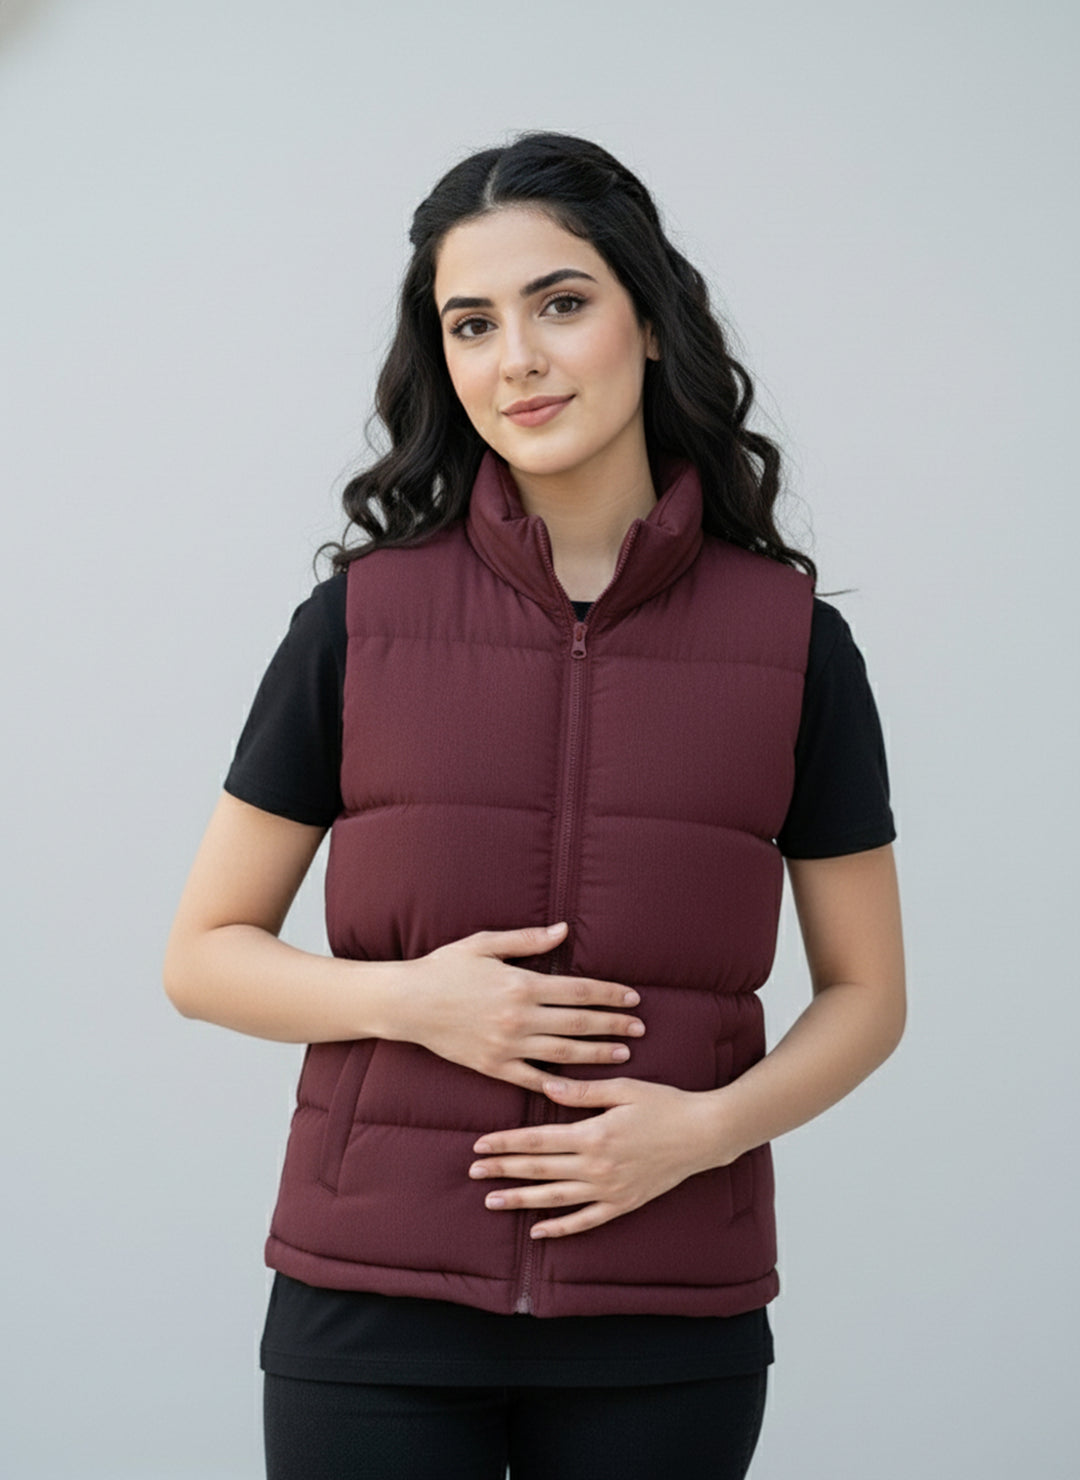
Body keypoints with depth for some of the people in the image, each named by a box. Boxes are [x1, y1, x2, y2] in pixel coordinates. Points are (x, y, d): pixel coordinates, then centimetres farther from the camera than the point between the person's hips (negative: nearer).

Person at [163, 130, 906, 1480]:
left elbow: (865, 991, 7)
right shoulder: (360, 621, 1)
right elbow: (203, 957, 5)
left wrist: (709, 1125, -10)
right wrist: (413, 997, -12)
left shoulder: (792, 641, 1)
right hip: (375, 1313, 0)